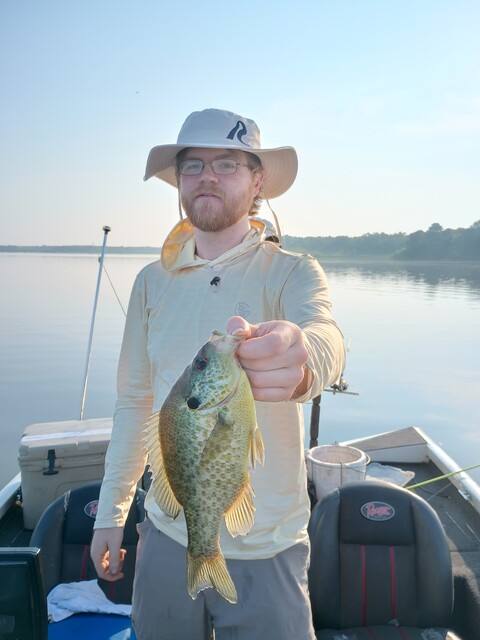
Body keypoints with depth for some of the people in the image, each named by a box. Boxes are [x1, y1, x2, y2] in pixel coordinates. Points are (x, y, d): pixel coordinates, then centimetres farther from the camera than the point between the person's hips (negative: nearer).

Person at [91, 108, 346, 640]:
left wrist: (297, 359, -55)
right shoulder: (152, 281, 2)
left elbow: (327, 338, -31)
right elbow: (133, 401, 8)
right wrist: (110, 513, 9)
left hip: (265, 549, -3)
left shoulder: (292, 272, -9)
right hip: (167, 535, 4)